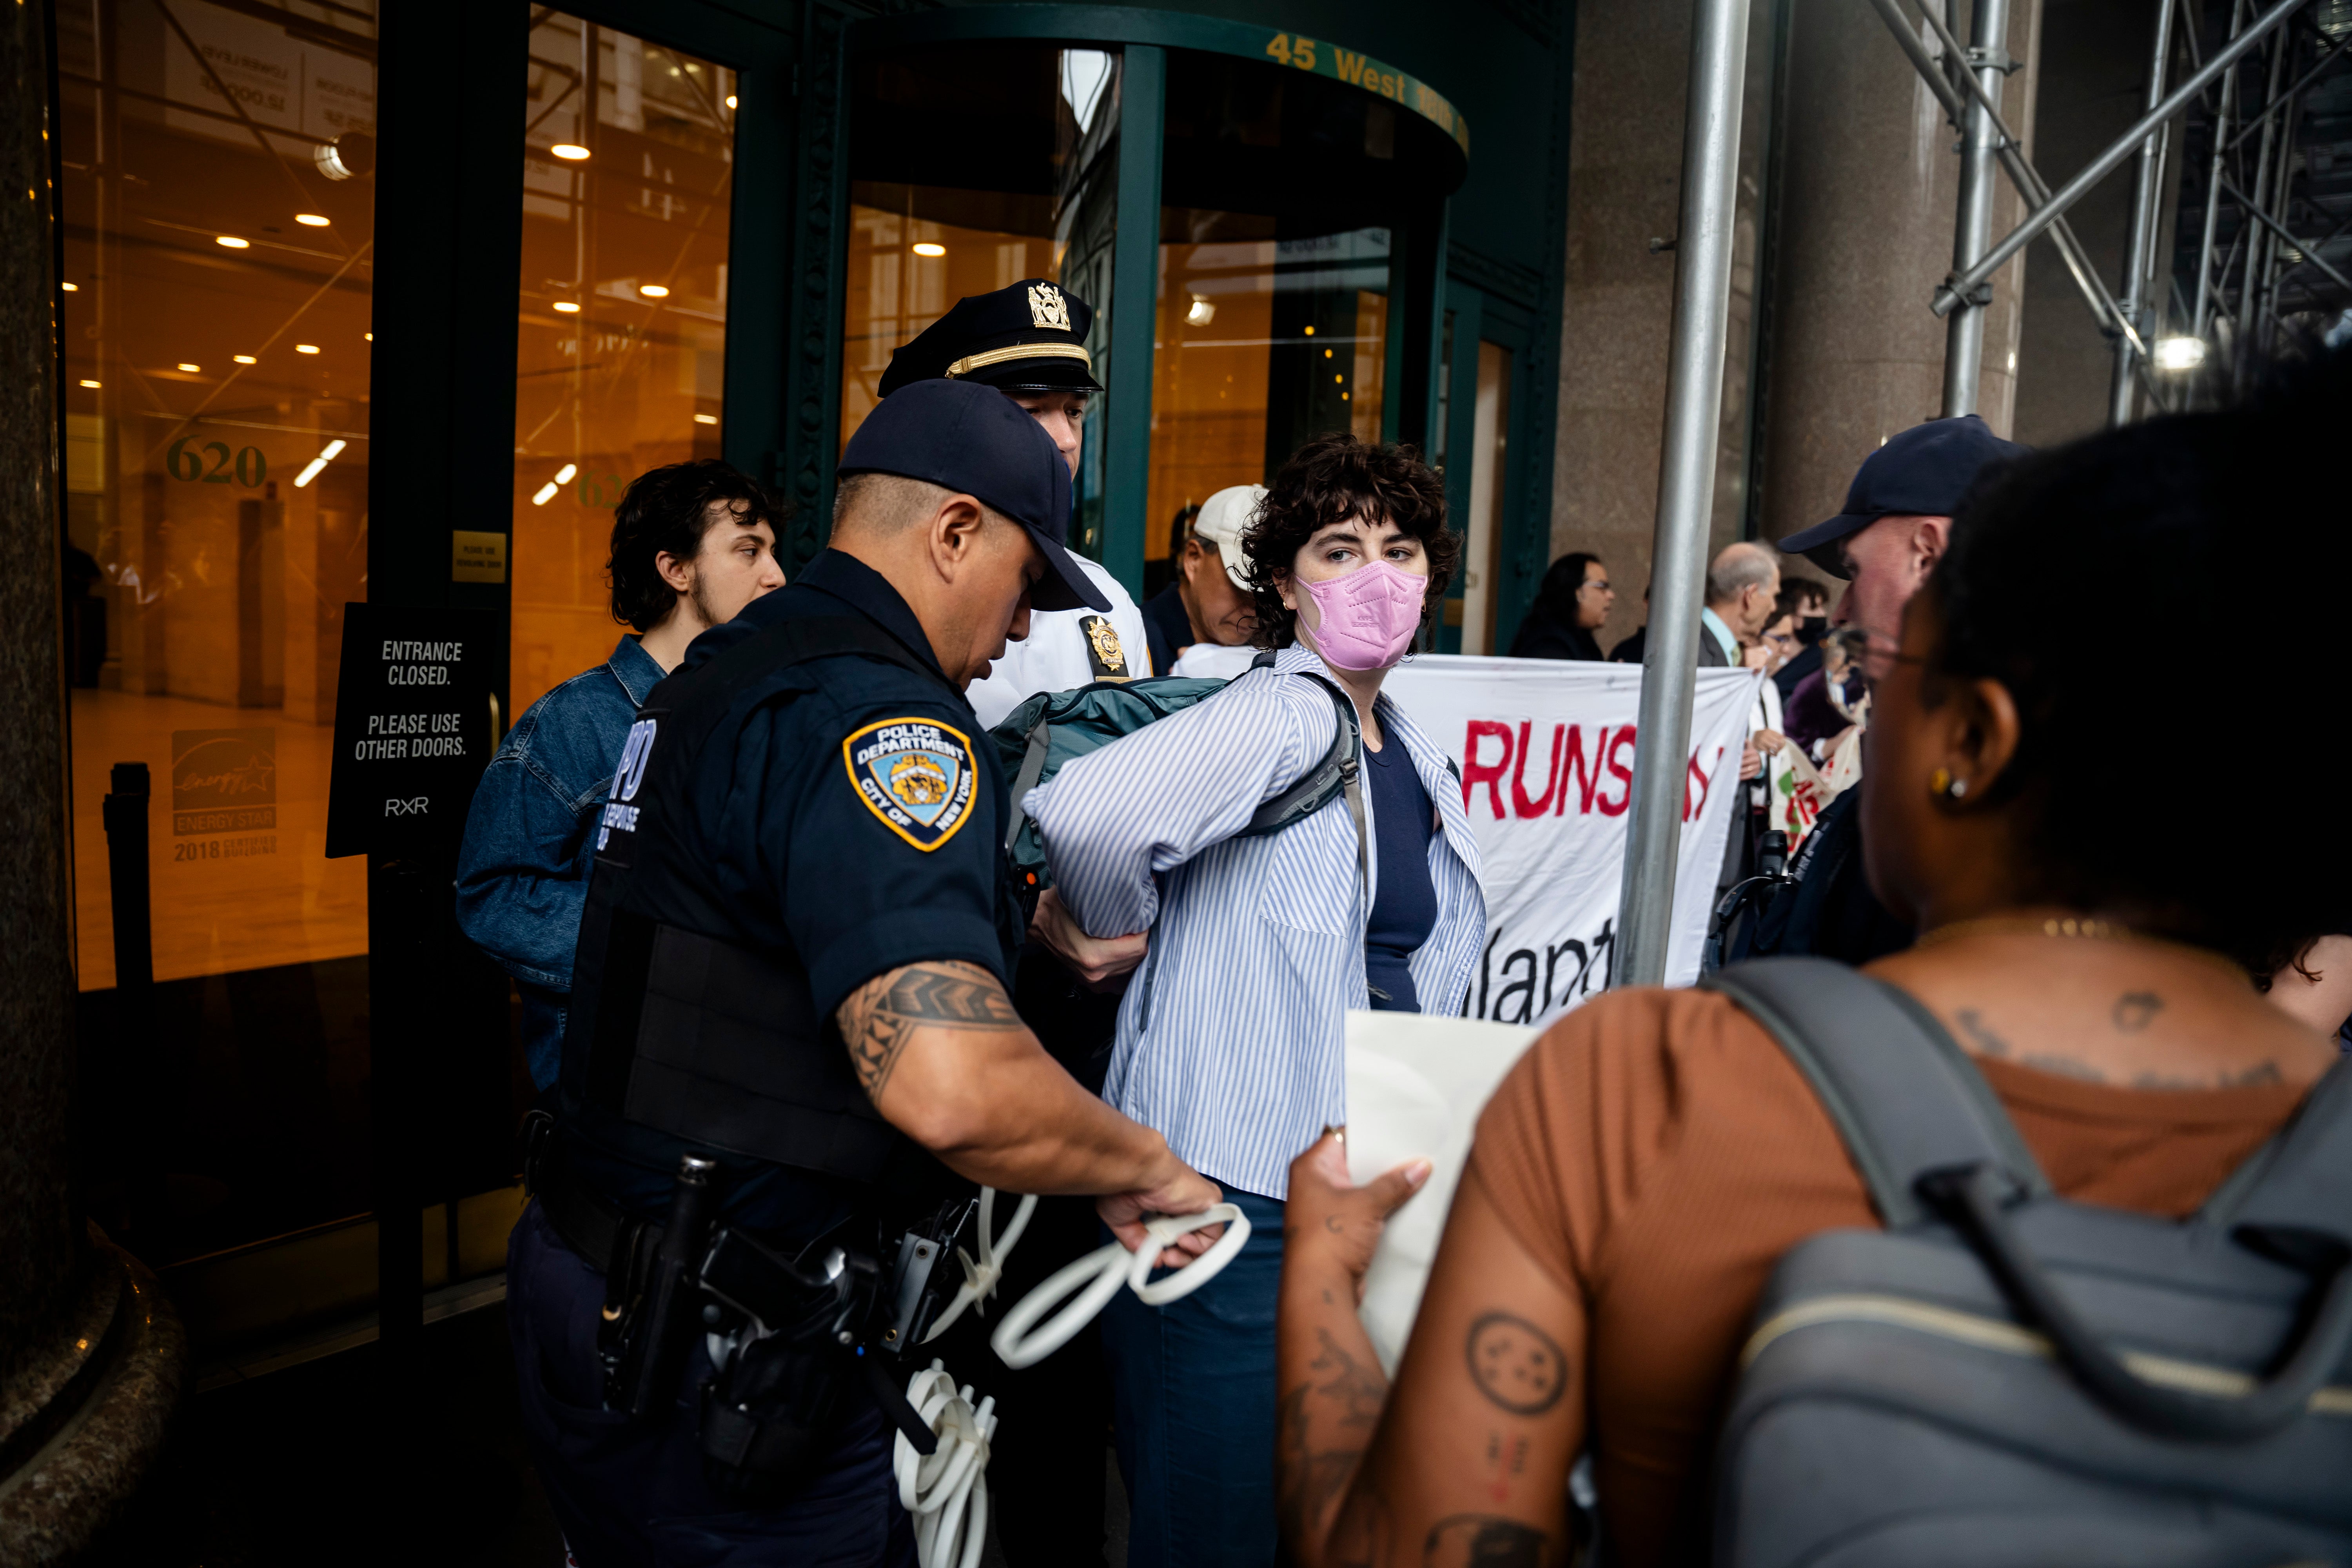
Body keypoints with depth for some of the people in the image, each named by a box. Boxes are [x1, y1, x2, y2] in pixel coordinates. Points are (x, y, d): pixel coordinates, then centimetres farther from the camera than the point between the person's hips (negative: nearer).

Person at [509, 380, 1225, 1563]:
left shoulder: (719, 669, 10)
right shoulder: (879, 712, -22)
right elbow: (950, 1087, -36)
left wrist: (1020, 945, 21)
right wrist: (1145, 1166, -16)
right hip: (719, 1361, -9)